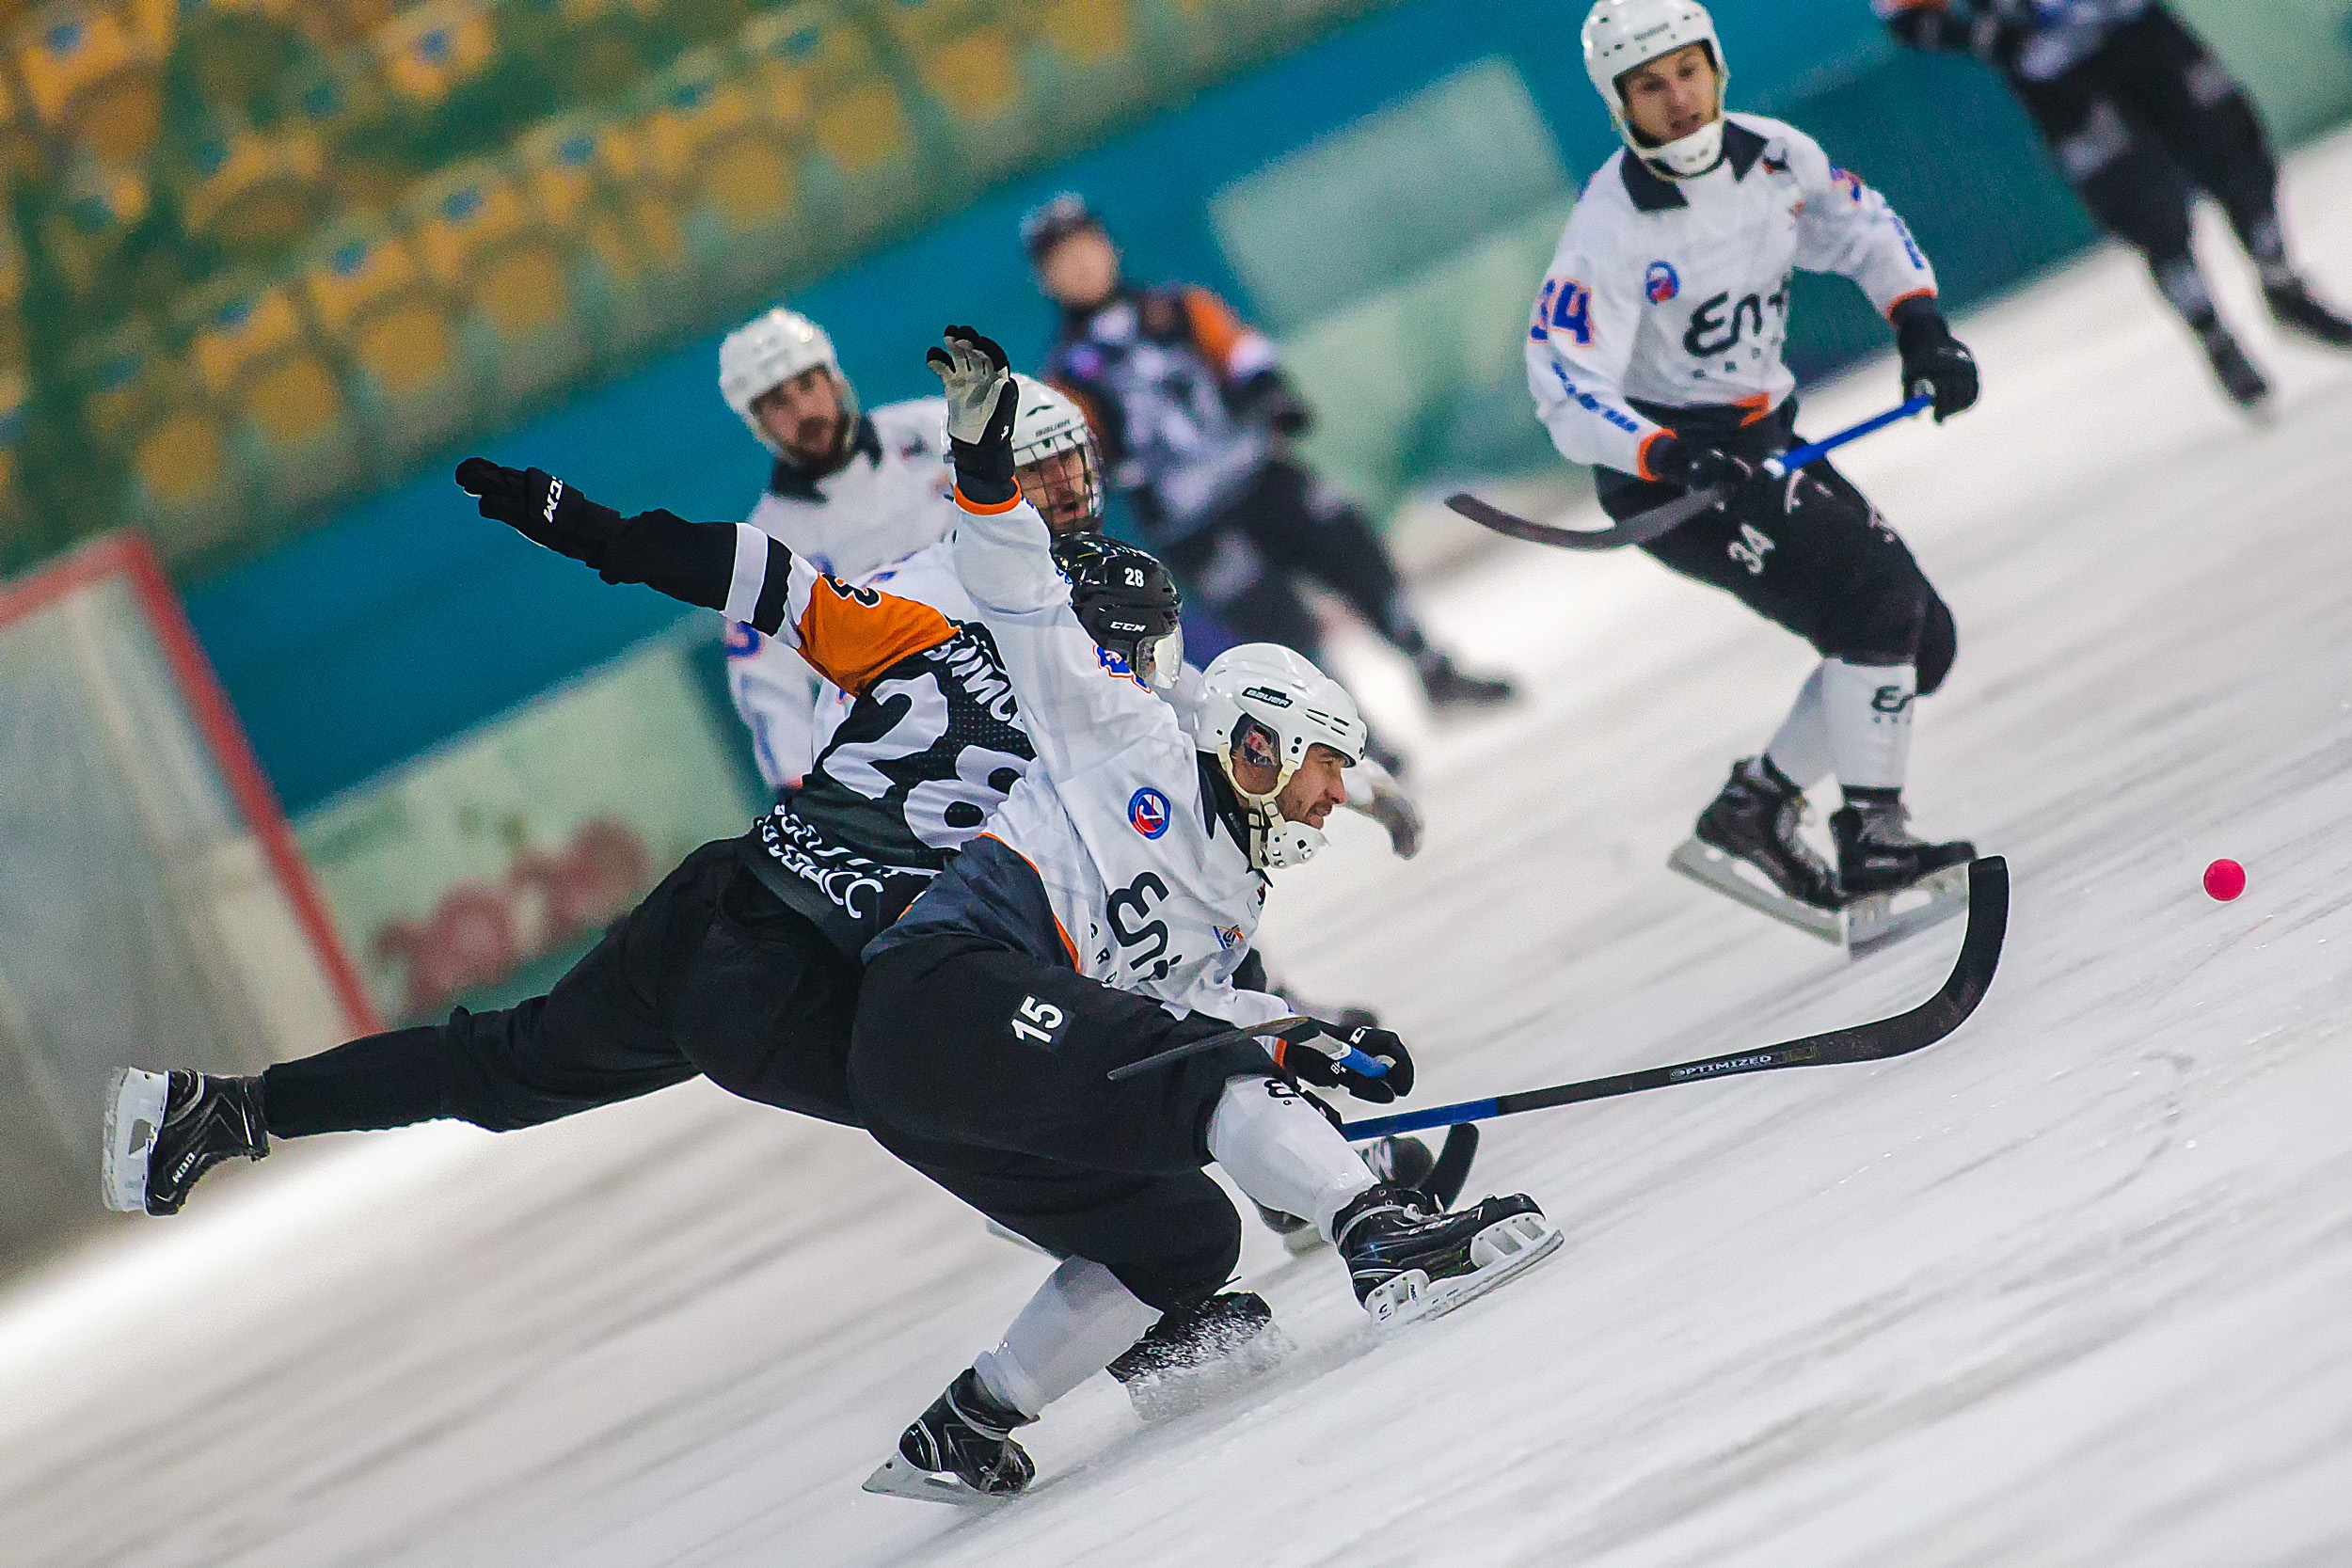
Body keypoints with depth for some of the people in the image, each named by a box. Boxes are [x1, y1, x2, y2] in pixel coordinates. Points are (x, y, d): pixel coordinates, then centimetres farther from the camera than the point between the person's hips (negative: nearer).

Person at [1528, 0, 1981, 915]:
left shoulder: (1775, 158, -4)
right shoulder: (1610, 228, -22)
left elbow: (1864, 230, 15)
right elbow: (1566, 393, -26)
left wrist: (1920, 323, -2)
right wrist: (1670, 457, -42)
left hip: (1769, 441, 8)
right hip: (1664, 465, -8)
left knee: (1925, 643, 6)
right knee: (1877, 607, -23)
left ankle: (1755, 805, 16)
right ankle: (1870, 844, -18)